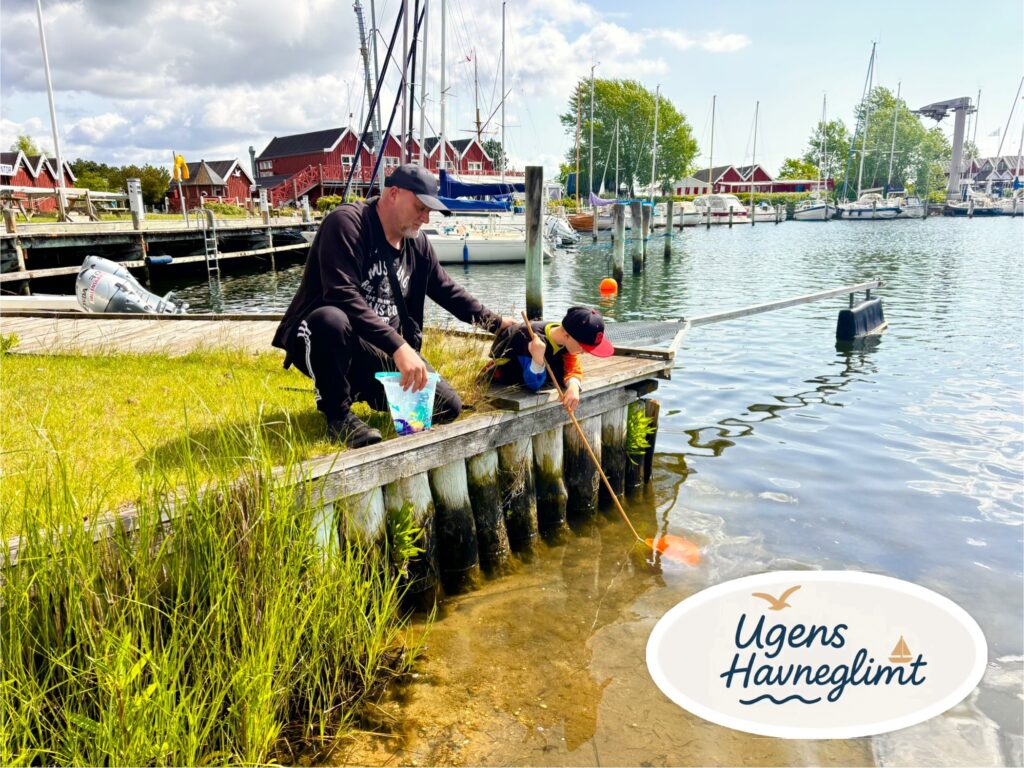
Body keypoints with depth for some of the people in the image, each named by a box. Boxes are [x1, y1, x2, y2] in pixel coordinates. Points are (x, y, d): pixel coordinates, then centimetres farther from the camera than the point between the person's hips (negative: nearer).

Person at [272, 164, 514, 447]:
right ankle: (337, 413, -15)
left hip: (384, 351, 7)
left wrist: (497, 323, 11)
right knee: (331, 319, -42)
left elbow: (447, 290, 18)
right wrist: (398, 346, -38)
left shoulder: (416, 242, 5)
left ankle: (362, 391, 19)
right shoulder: (347, 222, -17)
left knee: (448, 408, -5)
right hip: (323, 340, -6)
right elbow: (343, 297, -30)